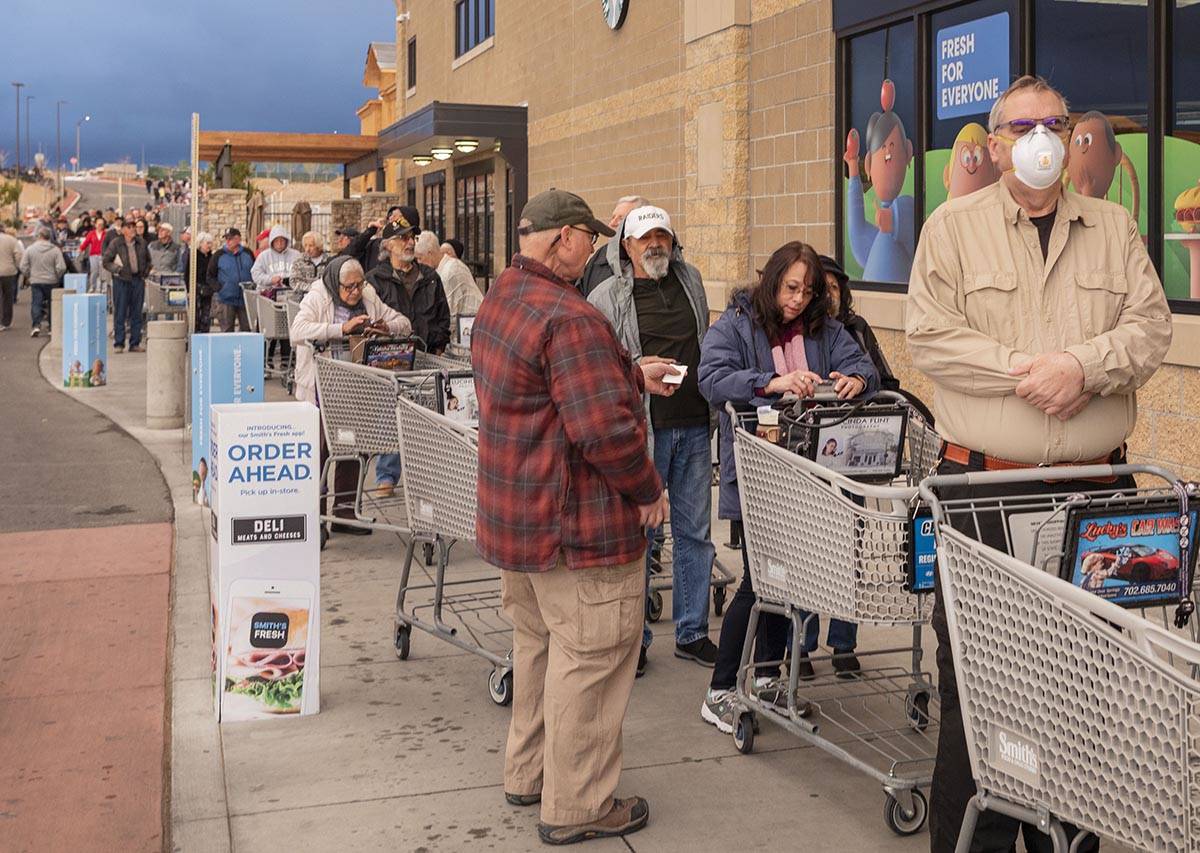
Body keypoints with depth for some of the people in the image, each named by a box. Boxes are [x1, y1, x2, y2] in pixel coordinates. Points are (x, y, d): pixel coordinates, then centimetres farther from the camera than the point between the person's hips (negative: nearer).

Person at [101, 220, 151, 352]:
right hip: (121, 281, -4)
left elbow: (148, 260, 21)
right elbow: (106, 262, -1)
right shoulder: (115, 244, -3)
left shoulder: (141, 243, 9)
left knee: (137, 313, 6)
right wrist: (118, 270, -12)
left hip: (138, 280, 4)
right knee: (120, 313, -3)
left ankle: (135, 344, 12)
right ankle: (118, 344, 3)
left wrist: (145, 272, 9)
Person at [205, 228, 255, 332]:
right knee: (227, 330, 0)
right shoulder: (219, 255, 2)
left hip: (245, 299, 2)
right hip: (225, 299, -2)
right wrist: (218, 288, -8)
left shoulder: (247, 253, 8)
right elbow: (209, 277, 4)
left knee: (247, 328, 4)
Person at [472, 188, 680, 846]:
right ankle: (576, 807, 13)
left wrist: (633, 376, 21)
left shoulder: (500, 300, 9)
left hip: (513, 515, 10)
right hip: (575, 527, -10)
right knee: (589, 659, 2)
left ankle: (527, 774, 36)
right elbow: (605, 428, -27)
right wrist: (648, 490, -13)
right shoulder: (569, 317, -24)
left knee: (537, 644, 23)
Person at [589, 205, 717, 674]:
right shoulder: (607, 297, -2)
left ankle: (692, 631, 22)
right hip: (641, 428, -4)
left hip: (694, 424, 5)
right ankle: (632, 638, 13)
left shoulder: (690, 279, 12)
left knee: (695, 531, 11)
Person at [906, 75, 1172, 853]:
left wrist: (1084, 364, -16)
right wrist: (1023, 371, -15)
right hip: (984, 483, -2)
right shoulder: (954, 227, 3)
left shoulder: (1114, 228, 11)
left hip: (1095, 488, 3)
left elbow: (1151, 327, 2)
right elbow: (931, 338, -6)